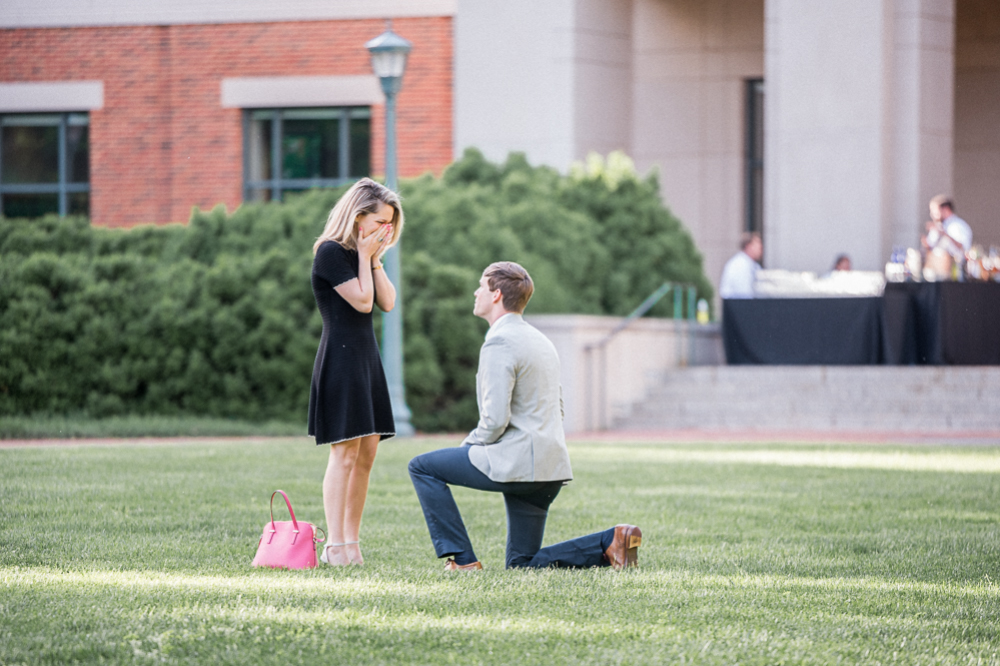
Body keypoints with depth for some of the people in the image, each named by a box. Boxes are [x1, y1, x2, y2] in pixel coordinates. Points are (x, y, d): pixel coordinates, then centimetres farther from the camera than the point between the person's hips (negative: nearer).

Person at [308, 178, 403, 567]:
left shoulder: (364, 252, 15)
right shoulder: (331, 252, -11)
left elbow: (387, 302, 9)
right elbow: (362, 301, -15)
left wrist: (376, 259, 3)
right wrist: (365, 257, -8)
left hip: (366, 358, 9)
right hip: (340, 357, -9)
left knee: (366, 454, 6)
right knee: (345, 453, -11)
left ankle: (352, 542, 10)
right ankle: (334, 546, -11)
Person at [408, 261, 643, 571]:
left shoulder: (500, 342, -12)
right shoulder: (540, 341, 19)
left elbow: (495, 419, -20)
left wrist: (468, 448, -1)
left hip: (515, 463, -9)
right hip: (550, 467, 9)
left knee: (422, 467, 6)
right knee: (522, 564, 15)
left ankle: (462, 558, 1)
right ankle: (610, 541, -1)